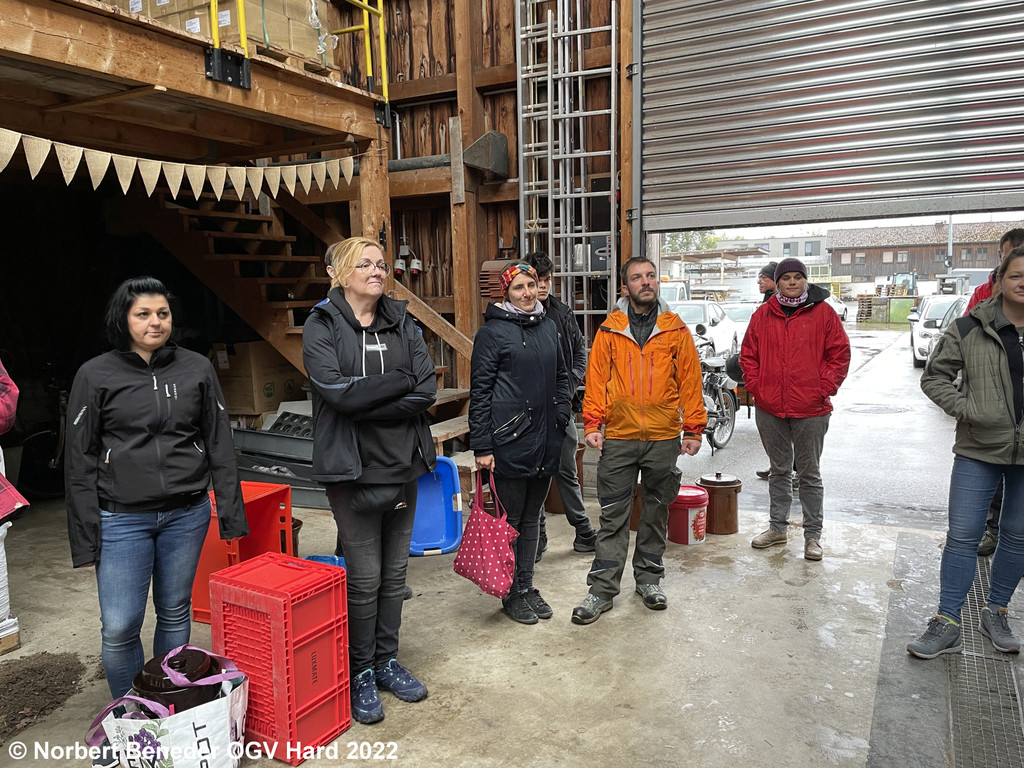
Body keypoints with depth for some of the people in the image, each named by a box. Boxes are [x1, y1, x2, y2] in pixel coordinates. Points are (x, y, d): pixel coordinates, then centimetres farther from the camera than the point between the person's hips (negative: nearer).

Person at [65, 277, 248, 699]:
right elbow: (79, 460, 0)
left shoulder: (197, 369, 4)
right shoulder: (95, 375, -2)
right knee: (119, 627, -2)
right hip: (122, 518, -2)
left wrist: (231, 512, 3)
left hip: (187, 514, 2)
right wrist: (84, 536, -3)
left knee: (175, 614, 14)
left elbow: (219, 444, 6)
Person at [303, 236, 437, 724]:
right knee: (364, 579, 5)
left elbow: (427, 392, -6)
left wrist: (366, 402, -16)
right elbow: (338, 391, -21)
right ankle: (361, 674, 24)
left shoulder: (401, 323, 6)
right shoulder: (321, 326, -5)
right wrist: (401, 382, -12)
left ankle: (387, 662, 32)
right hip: (354, 470, -4)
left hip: (403, 466, 5)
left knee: (394, 574, 15)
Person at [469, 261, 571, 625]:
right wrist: (482, 446, -13)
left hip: (546, 439, 6)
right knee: (510, 518, 4)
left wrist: (562, 412, 10)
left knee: (532, 516, 15)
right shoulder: (492, 331, -7)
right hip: (509, 441, -6)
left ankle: (527, 586, 29)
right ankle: (513, 594, 19)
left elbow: (560, 375, 23)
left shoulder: (549, 326, 12)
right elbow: (479, 391, -9)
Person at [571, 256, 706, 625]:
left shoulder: (676, 330, 3)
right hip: (618, 438, -1)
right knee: (613, 516, 2)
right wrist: (592, 423, -7)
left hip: (664, 438, 1)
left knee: (656, 511, 14)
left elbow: (690, 380, 4)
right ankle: (602, 590, 10)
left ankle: (648, 578, 30)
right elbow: (597, 377, 1)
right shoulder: (609, 330, 2)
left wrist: (693, 428, 0)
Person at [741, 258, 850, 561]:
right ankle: (777, 527, 28)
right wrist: (756, 387, -1)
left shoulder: (823, 312, -1)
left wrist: (824, 389, -8)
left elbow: (840, 354, -1)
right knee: (779, 470, 16)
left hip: (811, 410, -3)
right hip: (769, 409, 3)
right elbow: (748, 354, 9)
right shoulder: (763, 314, 6)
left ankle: (812, 534, 19)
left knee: (809, 474, 8)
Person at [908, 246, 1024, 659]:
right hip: (979, 449, -2)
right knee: (962, 536, -1)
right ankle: (947, 624, 7)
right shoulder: (970, 328, -3)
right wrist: (965, 409, -12)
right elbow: (934, 376, 2)